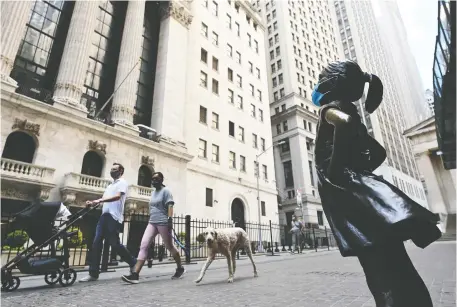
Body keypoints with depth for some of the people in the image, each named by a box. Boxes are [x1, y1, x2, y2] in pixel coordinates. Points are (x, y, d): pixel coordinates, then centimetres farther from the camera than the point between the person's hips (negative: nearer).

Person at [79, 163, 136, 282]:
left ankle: (133, 264, 10)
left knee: (115, 244, -7)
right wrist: (93, 203, 3)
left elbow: (117, 197, -17)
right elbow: (103, 200, 23)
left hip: (114, 217, -8)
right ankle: (93, 274, 7)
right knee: (96, 244, 1)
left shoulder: (122, 182, -1)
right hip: (104, 216, 8)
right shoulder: (110, 186, 27)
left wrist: (99, 200, -25)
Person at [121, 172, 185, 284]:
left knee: (169, 246, 5)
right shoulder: (153, 192, 18)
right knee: (143, 246, -8)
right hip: (152, 223, 7)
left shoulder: (165, 191, -5)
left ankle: (180, 268, 23)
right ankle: (135, 274, -10)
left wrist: (170, 219, -27)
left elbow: (170, 206, -16)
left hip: (163, 223, -7)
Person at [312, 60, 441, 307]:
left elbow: (344, 121, -24)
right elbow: (379, 152, 32)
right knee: (385, 269, 9)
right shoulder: (348, 110, 27)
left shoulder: (330, 108, 3)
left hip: (341, 186, -9)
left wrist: (334, 170, -16)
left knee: (385, 270, -12)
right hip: (354, 184, 9)